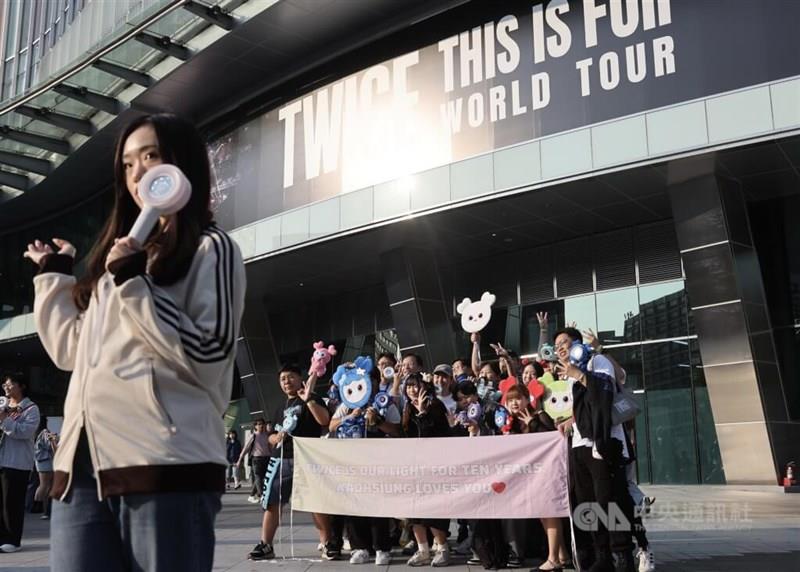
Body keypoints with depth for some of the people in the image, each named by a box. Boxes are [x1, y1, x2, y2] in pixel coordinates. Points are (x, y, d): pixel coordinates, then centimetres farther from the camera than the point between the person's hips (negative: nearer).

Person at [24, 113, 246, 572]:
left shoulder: (210, 248, 3)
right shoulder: (119, 252, 23)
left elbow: (207, 357, -9)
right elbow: (73, 351, 25)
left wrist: (134, 284, -10)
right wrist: (53, 275, 23)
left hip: (165, 463, -6)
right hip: (84, 465, 6)